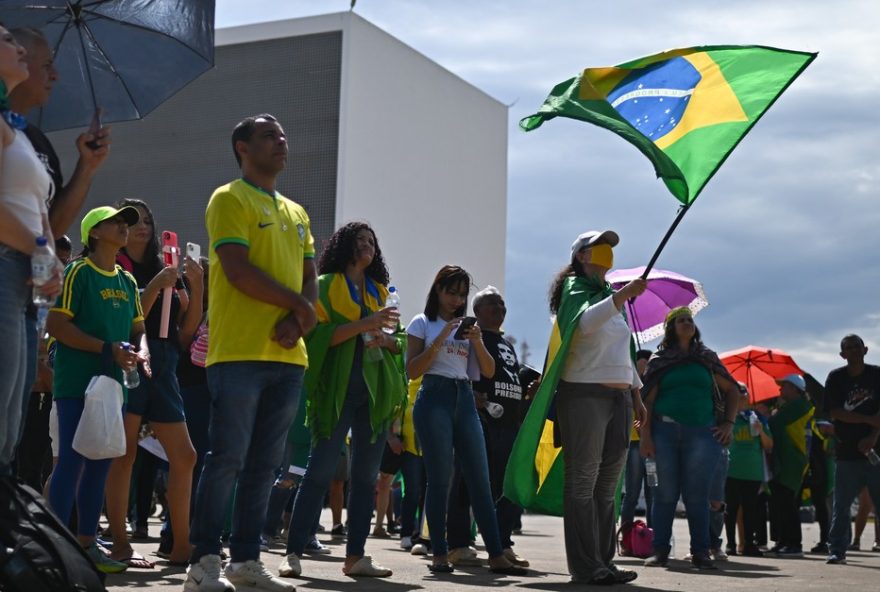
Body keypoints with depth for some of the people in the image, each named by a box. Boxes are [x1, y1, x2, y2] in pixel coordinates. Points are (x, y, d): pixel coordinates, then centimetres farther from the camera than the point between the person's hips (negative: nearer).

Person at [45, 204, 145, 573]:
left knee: (100, 465, 9)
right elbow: (55, 324, -14)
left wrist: (142, 351, -3)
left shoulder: (128, 281, 15)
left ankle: (86, 544, 16)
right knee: (72, 461, -10)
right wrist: (106, 348, -19)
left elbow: (138, 328, 20)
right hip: (77, 382, -7)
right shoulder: (78, 272, -7)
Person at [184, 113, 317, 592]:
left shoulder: (296, 213, 21)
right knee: (228, 458, -8)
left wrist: (295, 319, -4)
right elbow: (239, 271, -13)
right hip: (240, 352, -7)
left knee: (265, 463, 7)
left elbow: (310, 279, 17)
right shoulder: (230, 199, -1)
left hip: (288, 356, 7)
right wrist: (298, 305, -7)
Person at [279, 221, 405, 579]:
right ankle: (293, 553, -3)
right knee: (320, 470, -8)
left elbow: (397, 343, 21)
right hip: (337, 388, -5)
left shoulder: (380, 291, 18)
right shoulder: (326, 285, 3)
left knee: (367, 474, 5)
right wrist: (364, 324, -19)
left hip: (376, 390, 5)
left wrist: (386, 339, -2)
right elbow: (318, 335, -11)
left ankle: (355, 556, 10)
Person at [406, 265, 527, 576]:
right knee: (440, 478, -5)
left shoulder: (466, 327, 17)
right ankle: (439, 555, 1)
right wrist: (439, 341, -12)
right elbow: (412, 370, -4)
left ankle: (496, 555, 0)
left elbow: (489, 372, 9)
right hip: (434, 398, -4)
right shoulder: (422, 323, 6)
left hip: (464, 400, 4)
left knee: (480, 478, 0)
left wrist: (478, 343, -7)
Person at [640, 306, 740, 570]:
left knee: (697, 494, -2)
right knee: (666, 492, 0)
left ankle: (700, 551, 1)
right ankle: (660, 550, 3)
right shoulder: (660, 360, 10)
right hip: (665, 431, -1)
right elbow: (648, 399, 4)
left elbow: (732, 391, 18)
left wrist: (728, 423, 6)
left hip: (702, 432, 1)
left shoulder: (708, 358, 14)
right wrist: (645, 434, -5)